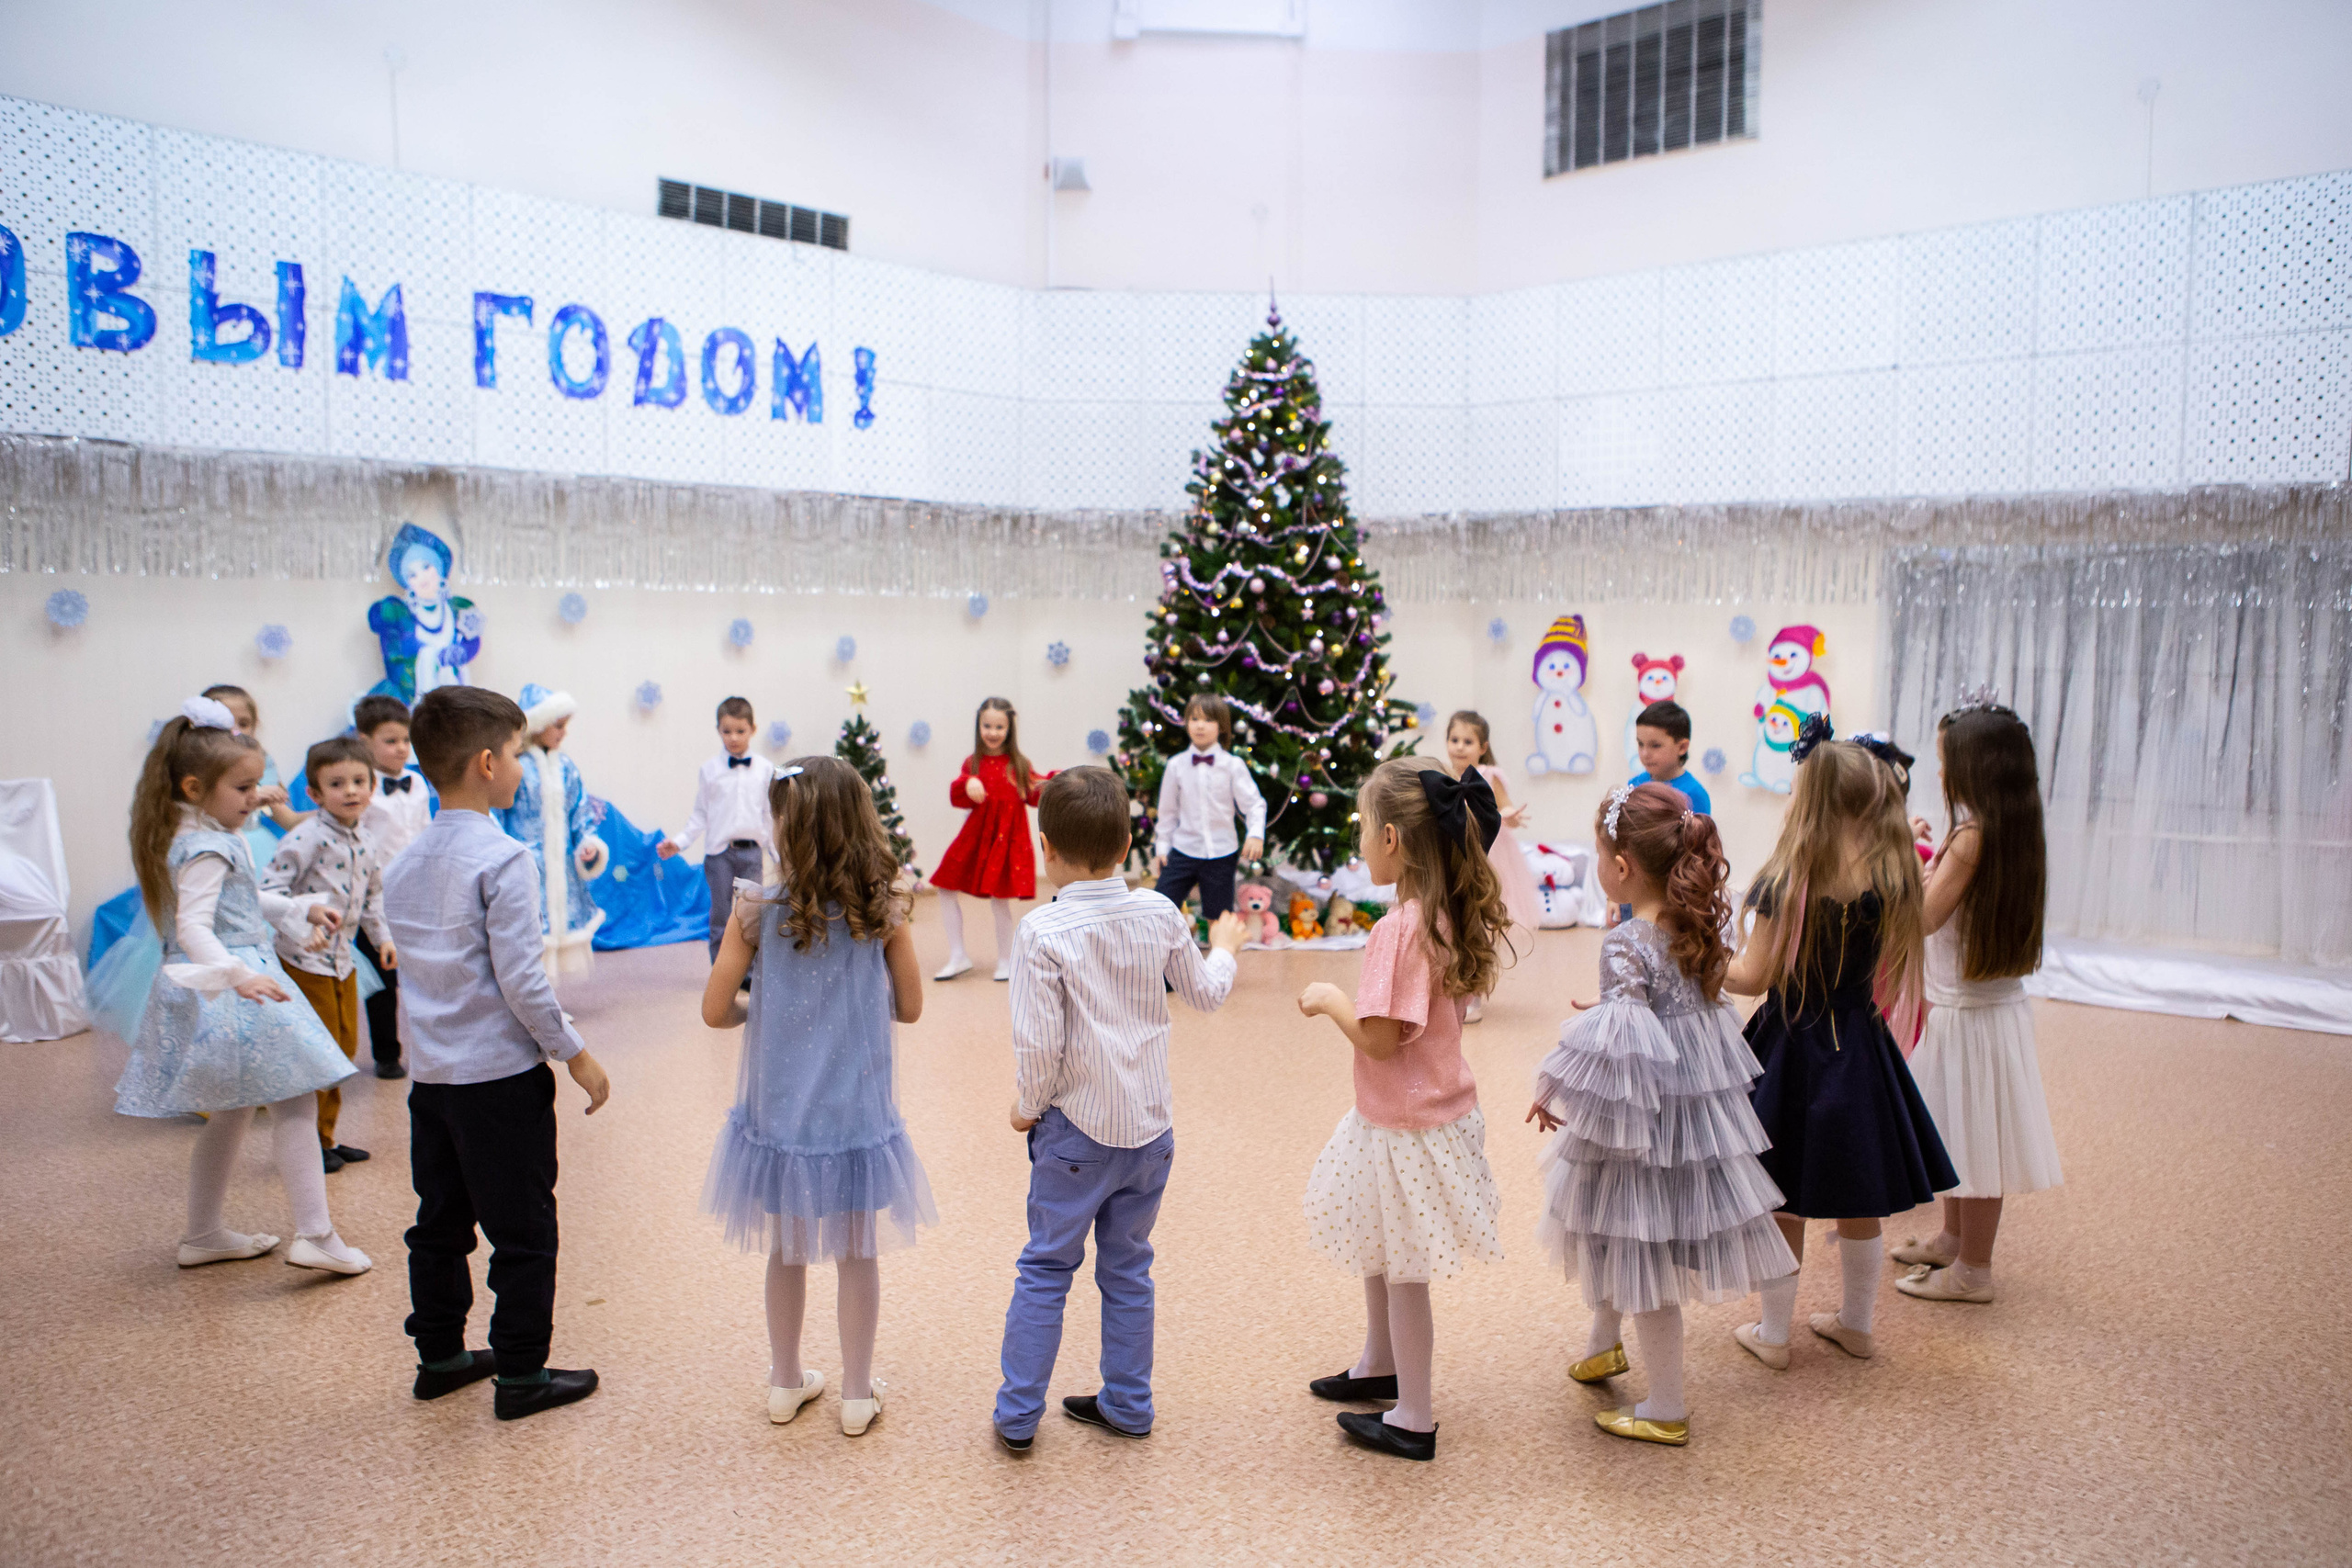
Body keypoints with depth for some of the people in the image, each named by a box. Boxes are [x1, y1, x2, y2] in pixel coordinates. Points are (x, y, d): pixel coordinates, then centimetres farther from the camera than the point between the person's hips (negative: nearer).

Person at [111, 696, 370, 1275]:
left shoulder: (205, 837, 12)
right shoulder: (206, 848, -20)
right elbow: (193, 929, -30)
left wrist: (301, 909, 26)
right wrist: (237, 976, -43)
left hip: (217, 994, 11)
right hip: (225, 997, -11)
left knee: (232, 1111, 20)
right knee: (295, 1104, -6)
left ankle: (204, 1235, 30)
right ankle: (314, 1235, -5)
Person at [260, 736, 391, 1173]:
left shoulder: (364, 842, 7)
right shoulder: (308, 837, -18)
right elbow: (270, 887, -23)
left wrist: (381, 936, 16)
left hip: (342, 961, 8)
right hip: (304, 960, -8)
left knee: (346, 1048, 14)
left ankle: (326, 1135, 28)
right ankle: (310, 1141, 14)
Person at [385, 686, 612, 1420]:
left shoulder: (404, 863, 7)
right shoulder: (502, 861, -18)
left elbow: (406, 961, 12)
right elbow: (521, 980, -20)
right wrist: (575, 1054, -10)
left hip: (430, 1074, 8)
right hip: (500, 1076, -8)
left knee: (440, 1222, 18)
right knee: (522, 1231, 4)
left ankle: (439, 1357, 31)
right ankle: (521, 1375, 13)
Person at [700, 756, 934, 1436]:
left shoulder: (757, 909, -15)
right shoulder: (883, 909, -12)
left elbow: (716, 1010, -11)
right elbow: (909, 1007, -3)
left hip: (780, 1115, 1)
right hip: (857, 1116, 0)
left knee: (787, 1253, 19)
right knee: (858, 1254, 15)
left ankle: (787, 1382, 35)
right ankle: (857, 1393, 27)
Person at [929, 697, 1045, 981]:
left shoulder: (1019, 765, 1)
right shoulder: (973, 763, 5)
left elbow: (1034, 795, -1)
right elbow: (957, 799, -2)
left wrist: (1051, 784, -18)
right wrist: (967, 785, -22)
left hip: (1007, 836, -3)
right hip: (976, 834, 4)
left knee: (999, 897, -4)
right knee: (945, 887, 3)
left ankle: (1005, 961, 17)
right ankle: (958, 957, 16)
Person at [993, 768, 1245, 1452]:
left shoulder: (1043, 930, -17)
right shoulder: (1160, 915, -4)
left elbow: (1038, 1042, -19)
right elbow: (1206, 993, 11)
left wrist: (1027, 1106, -1)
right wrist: (1224, 949, 32)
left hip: (1077, 1129, -4)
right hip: (1150, 1126, 4)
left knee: (1046, 1268, 10)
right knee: (1128, 1268, 17)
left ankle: (1018, 1414, 17)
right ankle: (1127, 1403, 27)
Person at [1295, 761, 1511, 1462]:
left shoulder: (1400, 927, -27)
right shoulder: (1451, 915, 0)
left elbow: (1379, 1036, -27)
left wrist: (1330, 999, -11)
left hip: (1404, 1127, -9)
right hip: (1439, 1107, 9)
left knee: (1402, 1270, 7)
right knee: (1377, 1251, 26)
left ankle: (1413, 1421, 22)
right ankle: (1379, 1365, 46)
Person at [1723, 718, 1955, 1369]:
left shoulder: (1788, 880, -17)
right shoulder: (1891, 880, -7)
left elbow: (1753, 977, -14)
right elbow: (1885, 969, 3)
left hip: (1793, 1047, -3)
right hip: (1859, 1050, 4)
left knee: (1782, 1203, 10)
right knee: (1858, 1204, 18)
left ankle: (1773, 1334, 21)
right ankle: (1856, 1324, 33)